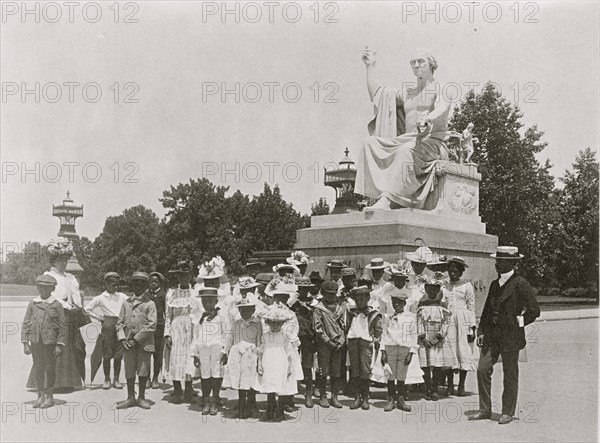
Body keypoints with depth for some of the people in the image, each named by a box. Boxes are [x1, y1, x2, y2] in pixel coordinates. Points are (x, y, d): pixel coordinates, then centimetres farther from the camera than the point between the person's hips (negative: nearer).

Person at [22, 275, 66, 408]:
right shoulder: (33, 304, 6)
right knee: (38, 369, 8)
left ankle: (49, 396, 13)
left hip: (50, 342, -2)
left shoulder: (56, 305, -1)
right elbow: (25, 324, 7)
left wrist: (60, 345, -8)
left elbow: (62, 326, -2)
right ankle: (40, 396, 19)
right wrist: (25, 343, 0)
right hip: (35, 342, 3)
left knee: (50, 369, 3)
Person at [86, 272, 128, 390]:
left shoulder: (121, 296, 9)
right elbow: (87, 309, 3)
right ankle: (107, 380, 12)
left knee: (118, 355, 3)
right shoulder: (101, 298, 2)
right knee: (107, 354, 2)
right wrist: (98, 318, 1)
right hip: (107, 326, -2)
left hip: (120, 326, 2)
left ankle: (116, 379, 12)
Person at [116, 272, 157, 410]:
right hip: (128, 343, 3)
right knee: (129, 371, 6)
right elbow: (120, 322, 11)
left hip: (143, 343, -3)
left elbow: (151, 325, -7)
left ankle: (141, 397, 13)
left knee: (143, 371, 1)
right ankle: (131, 398, 16)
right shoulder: (126, 303, 13)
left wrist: (136, 339, -11)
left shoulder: (150, 304, 2)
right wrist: (122, 338, -5)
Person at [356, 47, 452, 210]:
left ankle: (388, 200, -45)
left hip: (432, 143, -6)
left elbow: (443, 108, -17)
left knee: (406, 151, -40)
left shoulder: (439, 89, 7)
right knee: (370, 143, -17)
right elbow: (376, 94, 26)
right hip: (409, 140, 6)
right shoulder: (408, 93, 26)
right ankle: (380, 193, -32)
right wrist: (370, 66, 23)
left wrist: (428, 118, -39)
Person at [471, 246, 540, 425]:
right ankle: (485, 410, 10)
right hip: (492, 335, 6)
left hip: (510, 336, -6)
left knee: (510, 375, 4)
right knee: (482, 369, 0)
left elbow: (534, 310, -8)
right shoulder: (495, 284, 13)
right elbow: (487, 309, 17)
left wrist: (518, 323, -5)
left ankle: (508, 412, 15)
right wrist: (481, 331, 10)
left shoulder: (521, 284, -8)